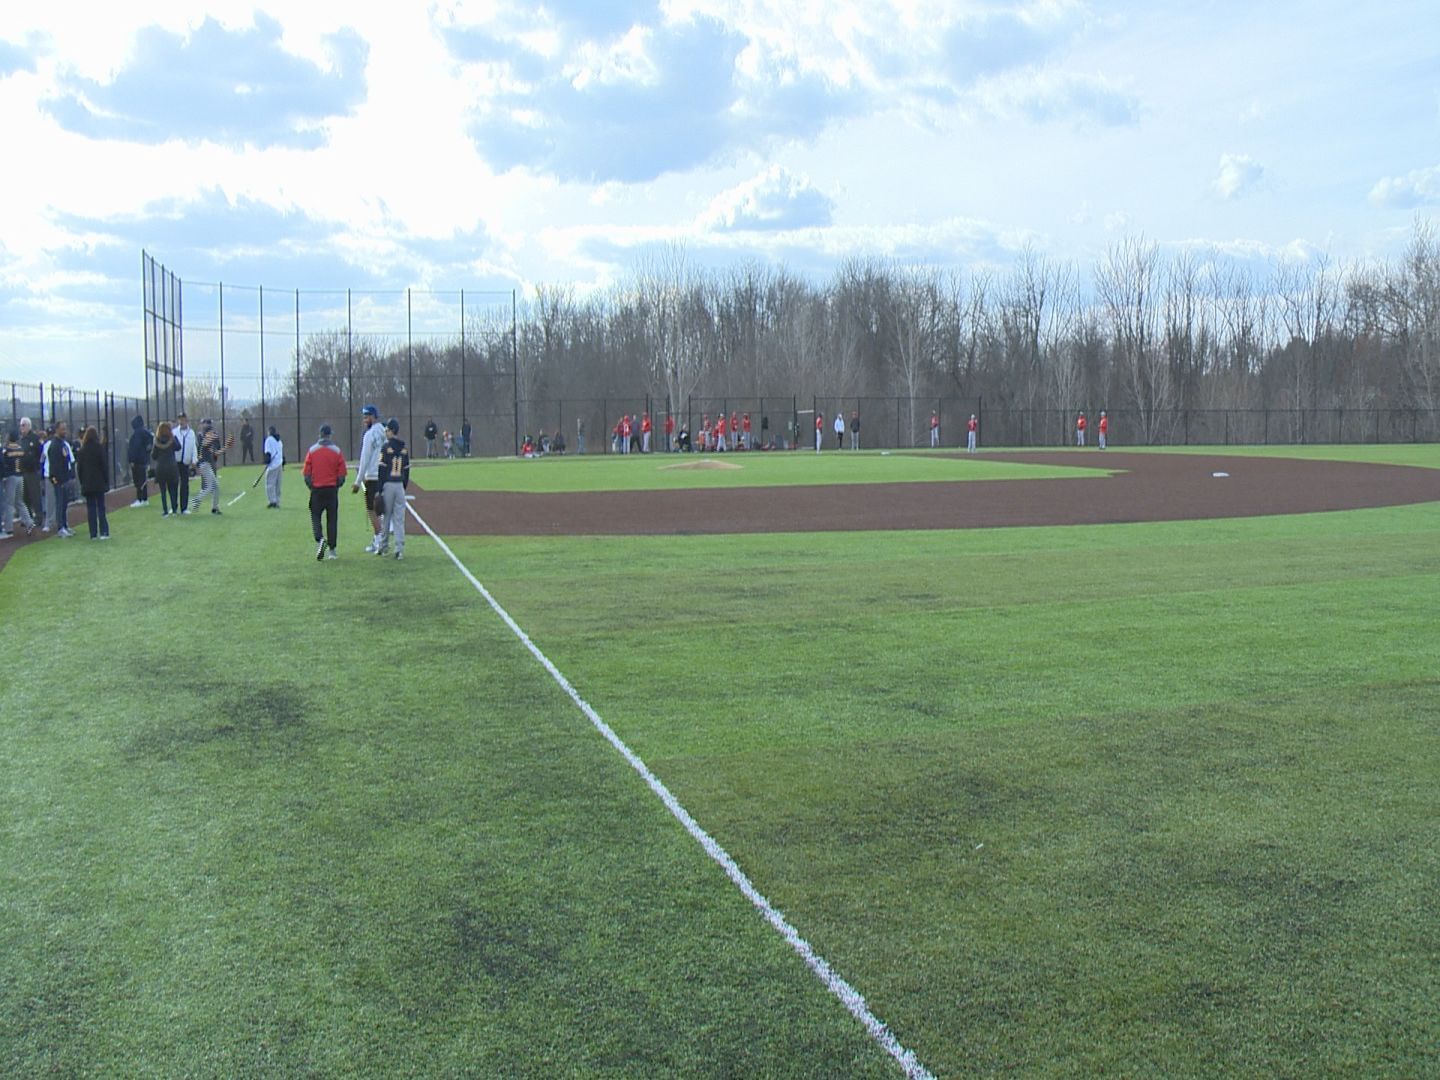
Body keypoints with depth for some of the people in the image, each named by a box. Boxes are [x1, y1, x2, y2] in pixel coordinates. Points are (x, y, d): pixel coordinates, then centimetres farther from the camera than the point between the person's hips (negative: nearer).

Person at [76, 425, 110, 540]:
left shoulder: (82, 450, 2)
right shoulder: (100, 448, -7)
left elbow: (79, 467, 5)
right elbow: (104, 466, -7)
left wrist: (82, 481, 13)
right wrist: (107, 481, -1)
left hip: (87, 483, 2)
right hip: (99, 482, -2)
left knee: (90, 508, 6)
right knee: (101, 507, 1)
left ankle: (93, 534, 5)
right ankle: (103, 532, -6)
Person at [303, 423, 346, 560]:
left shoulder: (312, 451, -4)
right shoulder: (337, 451, -3)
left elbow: (306, 474, -4)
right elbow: (342, 476, -3)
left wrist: (311, 487, 12)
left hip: (316, 489, 0)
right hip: (332, 490, 1)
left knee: (315, 516, 11)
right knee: (332, 518, 8)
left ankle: (320, 539, -15)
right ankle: (332, 550, 8)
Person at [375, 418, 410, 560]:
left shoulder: (386, 447, -8)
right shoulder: (404, 448, 8)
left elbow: (382, 469, -10)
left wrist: (379, 490, -8)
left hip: (387, 485, -4)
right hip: (400, 485, 4)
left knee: (385, 517, 7)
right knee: (399, 518, 3)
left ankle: (384, 547, 16)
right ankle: (400, 549, -2)